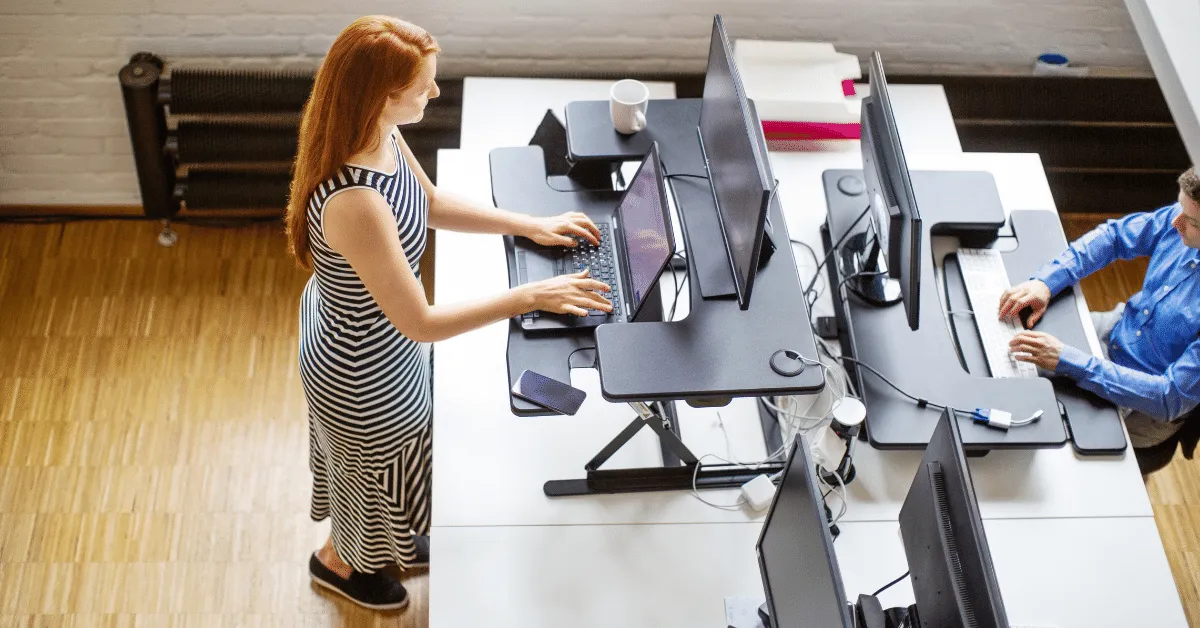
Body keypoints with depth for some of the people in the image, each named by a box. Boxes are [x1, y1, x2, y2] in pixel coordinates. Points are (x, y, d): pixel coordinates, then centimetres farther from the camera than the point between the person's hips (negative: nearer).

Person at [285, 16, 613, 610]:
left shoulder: (381, 135, -16)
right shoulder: (355, 203, -43)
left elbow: (431, 203, 4)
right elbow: (422, 323, -35)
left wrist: (530, 225, -1)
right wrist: (532, 297, -30)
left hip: (347, 323, 8)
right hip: (363, 372, -8)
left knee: (375, 462, 35)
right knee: (378, 470, 24)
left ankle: (379, 543, 65)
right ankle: (337, 560, 57)